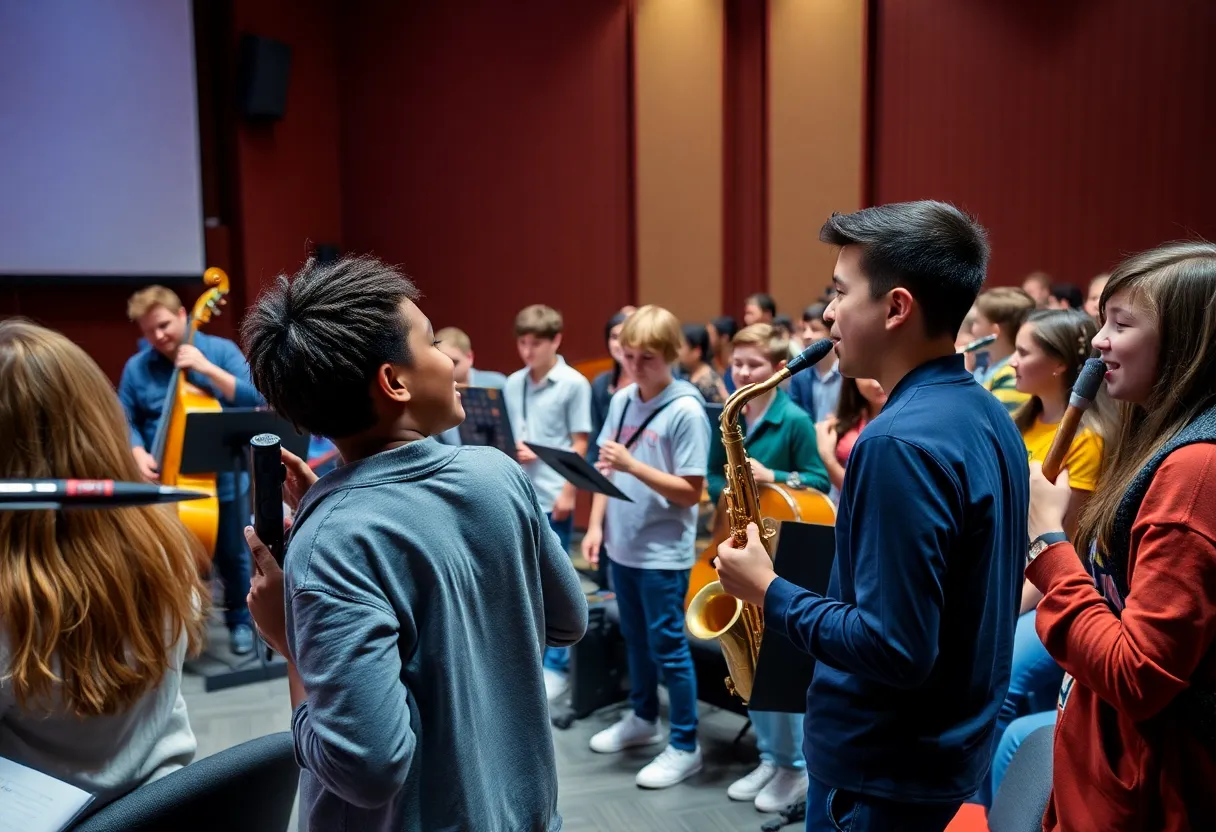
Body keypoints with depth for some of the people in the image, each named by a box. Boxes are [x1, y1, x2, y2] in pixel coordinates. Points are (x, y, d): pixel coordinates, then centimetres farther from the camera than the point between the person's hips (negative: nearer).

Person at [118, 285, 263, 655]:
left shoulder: (221, 350, -5)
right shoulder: (136, 367, 1)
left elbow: (255, 398, -15)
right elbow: (126, 421, 4)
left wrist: (207, 368, -24)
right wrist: (139, 454, -15)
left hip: (220, 479, -1)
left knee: (231, 556, 13)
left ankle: (240, 621, 33)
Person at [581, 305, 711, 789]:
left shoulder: (686, 410, -15)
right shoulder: (621, 400, 4)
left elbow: (691, 492, -18)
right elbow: (604, 469, 9)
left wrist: (633, 465, -26)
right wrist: (596, 526, 1)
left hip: (664, 553, -6)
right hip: (621, 545, 6)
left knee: (667, 646, 4)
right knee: (635, 639, 21)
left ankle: (685, 746, 19)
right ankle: (642, 718, 40)